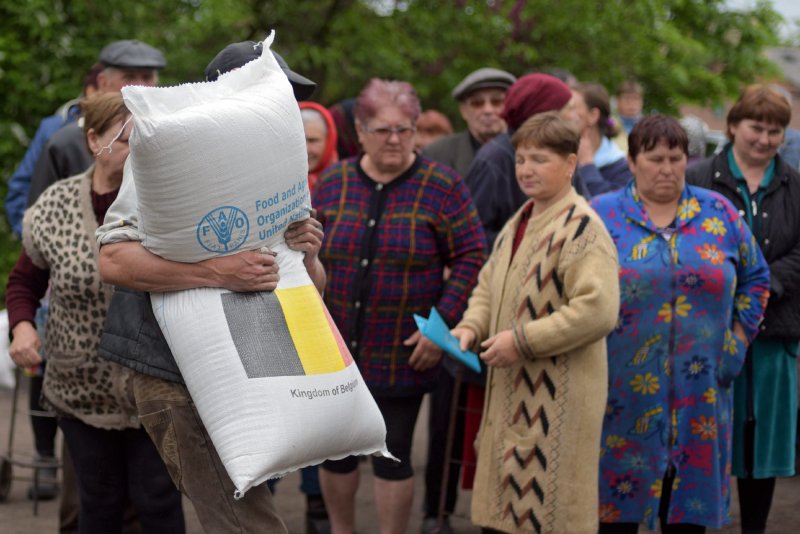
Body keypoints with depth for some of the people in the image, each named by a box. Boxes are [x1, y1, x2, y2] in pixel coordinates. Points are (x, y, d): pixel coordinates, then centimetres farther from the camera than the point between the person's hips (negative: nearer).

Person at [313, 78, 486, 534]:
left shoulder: (442, 187, -6)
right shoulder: (334, 182, 4)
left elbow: (470, 258, -7)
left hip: (402, 356, -3)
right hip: (336, 351, 3)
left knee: (393, 456, 4)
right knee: (336, 451, 13)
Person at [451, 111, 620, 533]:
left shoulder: (581, 228, -14)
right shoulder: (519, 222, 14)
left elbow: (597, 310, -24)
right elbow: (489, 287, 23)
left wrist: (522, 340, -22)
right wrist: (470, 328, 2)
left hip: (557, 402, -9)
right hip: (512, 395, 9)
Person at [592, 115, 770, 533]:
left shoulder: (718, 214, 8)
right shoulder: (601, 216, 2)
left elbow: (755, 277, 16)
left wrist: (738, 337, 7)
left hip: (699, 395, 2)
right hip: (623, 397, -2)